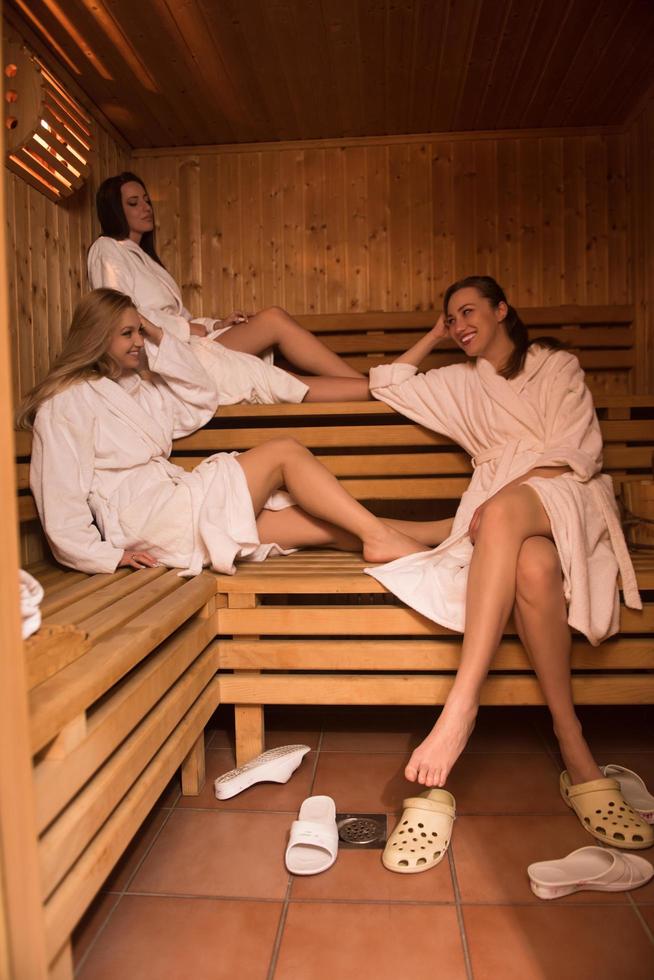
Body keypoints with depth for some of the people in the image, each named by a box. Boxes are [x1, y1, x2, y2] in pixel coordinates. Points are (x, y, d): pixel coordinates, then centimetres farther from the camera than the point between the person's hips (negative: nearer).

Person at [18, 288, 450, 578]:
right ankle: (378, 534, -17)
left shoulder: (135, 387, 22)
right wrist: (106, 555, -15)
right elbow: (61, 500, -9)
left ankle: (436, 533, -5)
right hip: (148, 517, -8)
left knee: (321, 525, -4)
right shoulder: (67, 403, -4)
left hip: (177, 508, 8)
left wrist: (162, 339, 16)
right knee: (285, 452, -15)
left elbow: (202, 399, 23)